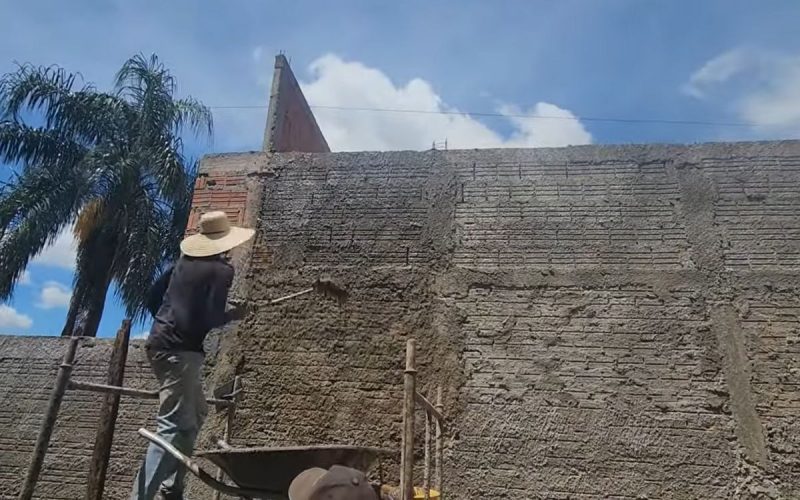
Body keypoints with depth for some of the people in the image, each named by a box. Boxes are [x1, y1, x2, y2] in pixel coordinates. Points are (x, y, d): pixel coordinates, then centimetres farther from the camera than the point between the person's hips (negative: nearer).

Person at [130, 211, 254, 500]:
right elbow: (210, 320, -16)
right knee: (173, 426, -10)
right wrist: (234, 315, 2)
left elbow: (153, 298, 18)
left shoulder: (185, 262, 12)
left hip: (161, 344, 9)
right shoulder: (222, 271, -9)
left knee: (195, 414, 20)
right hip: (181, 351, -9)